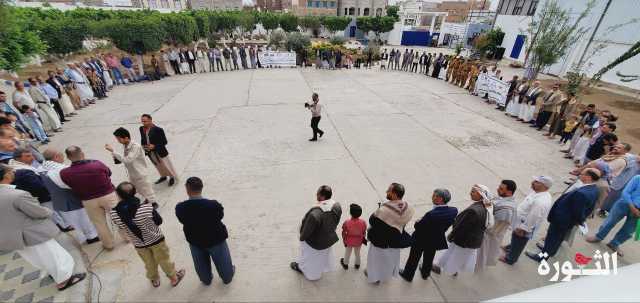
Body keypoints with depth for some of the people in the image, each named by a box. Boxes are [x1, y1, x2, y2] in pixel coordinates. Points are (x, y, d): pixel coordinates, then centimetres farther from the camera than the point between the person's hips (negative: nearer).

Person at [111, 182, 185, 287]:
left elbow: (121, 227, -5)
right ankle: (174, 278, 43)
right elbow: (159, 221, -15)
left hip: (139, 244, 2)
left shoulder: (114, 214, -25)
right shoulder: (146, 207, -33)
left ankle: (155, 280, 54)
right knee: (164, 260, 23)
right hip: (156, 240, -2)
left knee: (149, 264, 29)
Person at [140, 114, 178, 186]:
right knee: (158, 166, 24)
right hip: (150, 152, 6)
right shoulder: (141, 129, -4)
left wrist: (154, 146, -27)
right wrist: (143, 146, -5)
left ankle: (172, 177, 34)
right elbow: (142, 139, 11)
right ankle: (163, 176, 47)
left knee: (166, 166, 10)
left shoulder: (158, 129, -22)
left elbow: (164, 142, -18)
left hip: (160, 152, -6)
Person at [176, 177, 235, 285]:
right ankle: (227, 277, 53)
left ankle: (206, 280, 58)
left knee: (201, 264, 32)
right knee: (222, 262, 27)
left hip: (194, 241, 2)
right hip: (216, 239, -2)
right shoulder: (213, 205, -34)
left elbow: (182, 220, -8)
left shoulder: (180, 208, -27)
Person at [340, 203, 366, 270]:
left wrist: (344, 240, 3)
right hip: (358, 242, 1)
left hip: (349, 242, -1)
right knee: (357, 253, 28)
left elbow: (344, 233, -16)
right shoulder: (363, 222, -27)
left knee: (347, 253, 25)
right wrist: (363, 239, 10)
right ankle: (357, 265, 51)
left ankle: (345, 264, 50)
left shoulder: (347, 223, -31)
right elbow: (364, 233, -10)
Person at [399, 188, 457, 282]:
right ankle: (425, 273, 57)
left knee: (414, 258, 21)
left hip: (421, 240, -5)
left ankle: (408, 275, 43)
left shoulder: (431, 214, -40)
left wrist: (418, 222, -6)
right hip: (436, 240, 6)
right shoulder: (454, 211, -21)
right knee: (429, 258, 32)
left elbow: (417, 226, -27)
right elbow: (447, 224, -5)